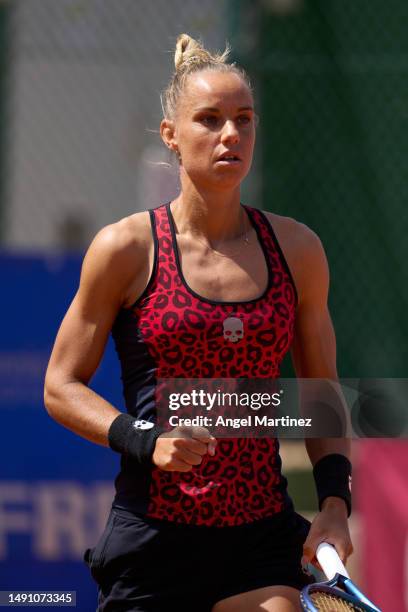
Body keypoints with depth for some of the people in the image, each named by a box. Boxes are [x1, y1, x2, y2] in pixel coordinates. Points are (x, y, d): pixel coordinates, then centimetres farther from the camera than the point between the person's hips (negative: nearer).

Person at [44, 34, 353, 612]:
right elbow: (62, 386, 2)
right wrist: (144, 441, -14)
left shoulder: (297, 249, 6)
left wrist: (334, 500, 1)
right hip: (153, 537, -2)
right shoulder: (125, 249, -2)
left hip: (263, 542, 2)